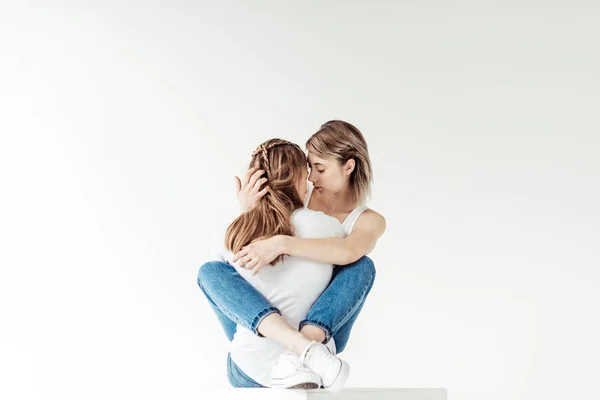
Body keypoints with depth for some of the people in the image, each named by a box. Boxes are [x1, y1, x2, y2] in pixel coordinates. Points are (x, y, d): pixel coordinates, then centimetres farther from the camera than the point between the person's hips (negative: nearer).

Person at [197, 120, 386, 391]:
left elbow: (348, 252, -27)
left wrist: (281, 243, -38)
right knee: (211, 271, -24)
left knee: (362, 265, -24)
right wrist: (247, 211, -16)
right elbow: (239, 254, 3)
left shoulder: (370, 221, -1)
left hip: (320, 327, -2)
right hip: (261, 330, 3)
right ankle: (304, 347, -46)